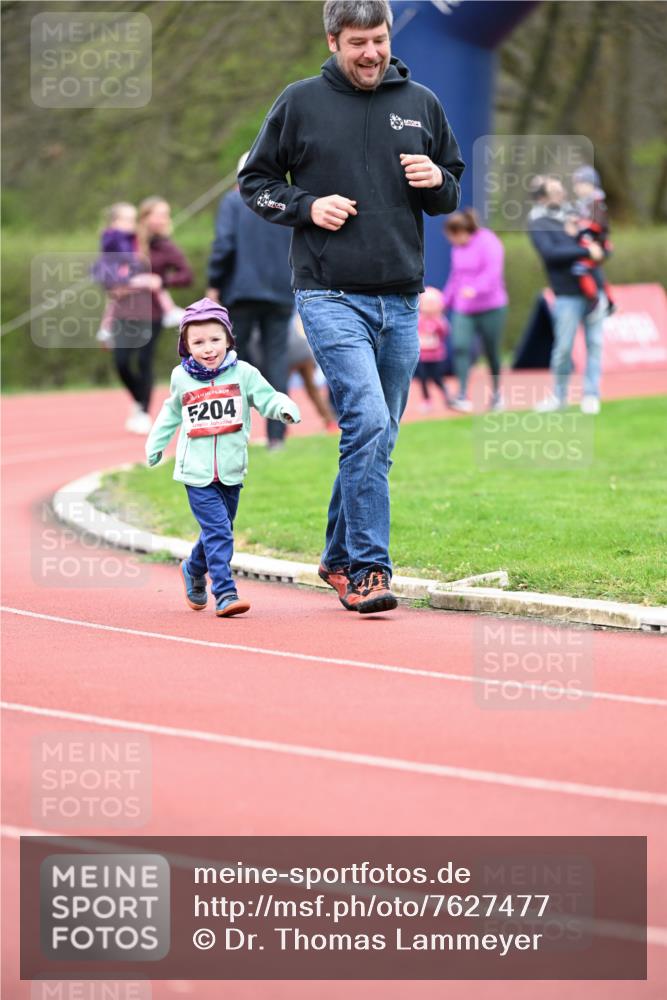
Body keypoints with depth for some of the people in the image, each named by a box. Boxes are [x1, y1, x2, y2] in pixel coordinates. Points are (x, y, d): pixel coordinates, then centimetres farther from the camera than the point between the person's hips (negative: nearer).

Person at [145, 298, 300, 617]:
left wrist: (286, 408, -25)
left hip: (231, 471, 2)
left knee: (219, 531, 15)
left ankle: (194, 570, 42)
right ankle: (225, 594, -13)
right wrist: (155, 444, 23)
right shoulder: (181, 378, 2)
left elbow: (267, 398, -4)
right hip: (196, 472, -2)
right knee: (218, 532, -13)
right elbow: (171, 412, 19)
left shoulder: (243, 373, -2)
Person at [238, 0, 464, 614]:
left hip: (400, 301, 5)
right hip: (330, 296, -5)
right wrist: (307, 206, -8)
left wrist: (437, 181, -4)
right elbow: (255, 180, 9)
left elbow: (452, 194, 19)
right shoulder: (300, 103, 1)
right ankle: (366, 569, -17)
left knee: (378, 438, 11)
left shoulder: (422, 105, 11)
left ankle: (340, 558, 27)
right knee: (367, 422, -19)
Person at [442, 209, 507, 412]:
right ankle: (462, 396, -21)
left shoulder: (488, 243, -12)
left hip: (490, 308, -5)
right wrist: (446, 301, 24)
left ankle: (496, 393, 26)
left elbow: (493, 272, -25)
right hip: (462, 309, 5)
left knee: (492, 351, 6)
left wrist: (475, 289, -39)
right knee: (460, 347, -14)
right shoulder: (458, 248, 10)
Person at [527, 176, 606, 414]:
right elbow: (550, 253, -18)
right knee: (563, 347, -2)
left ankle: (591, 395, 9)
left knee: (595, 343, 2)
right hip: (567, 294, -5)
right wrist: (586, 251, -20)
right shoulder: (538, 224, -2)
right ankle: (559, 395, 15)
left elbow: (598, 244, 19)